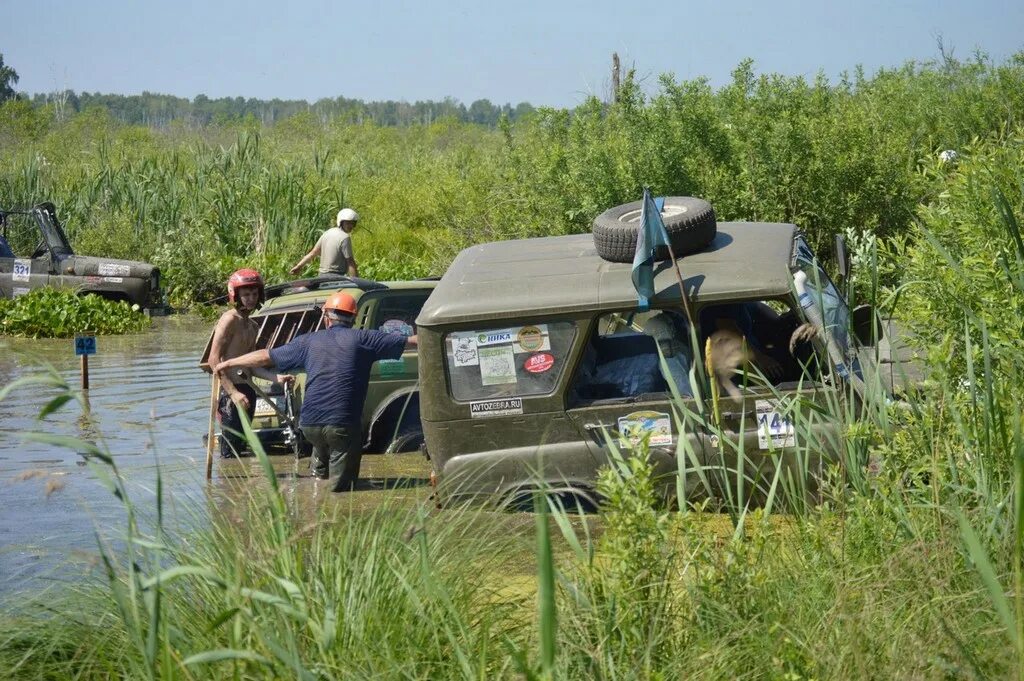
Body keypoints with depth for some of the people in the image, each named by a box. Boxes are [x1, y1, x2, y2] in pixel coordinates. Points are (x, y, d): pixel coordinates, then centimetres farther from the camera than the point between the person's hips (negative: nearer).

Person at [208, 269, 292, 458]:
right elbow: (214, 360, -16)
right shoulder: (230, 320, -10)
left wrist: (276, 378, 7)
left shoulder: (252, 326, 17)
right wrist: (233, 392, -22)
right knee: (230, 452, -10)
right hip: (230, 391, -9)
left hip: (246, 391, 9)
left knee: (241, 449, 14)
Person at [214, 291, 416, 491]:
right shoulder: (362, 339, 4)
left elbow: (266, 356, 18)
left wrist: (229, 363, 31)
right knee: (341, 487, -1)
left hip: (310, 424, 4)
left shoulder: (310, 341, 12)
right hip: (343, 424, -4)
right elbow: (410, 342, 9)